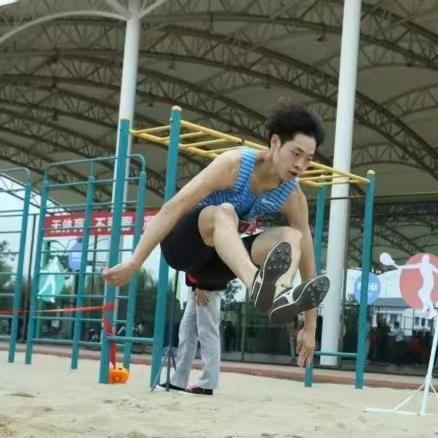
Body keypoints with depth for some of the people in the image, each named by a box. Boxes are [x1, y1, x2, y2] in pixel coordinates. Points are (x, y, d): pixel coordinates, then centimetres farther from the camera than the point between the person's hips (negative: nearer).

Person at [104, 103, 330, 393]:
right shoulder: (235, 164, -23)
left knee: (292, 237, -19)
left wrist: (310, 327, -4)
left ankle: (279, 295, -52)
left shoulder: (293, 198, -9)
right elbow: (173, 208, -28)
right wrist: (133, 263, -35)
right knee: (223, 212, -37)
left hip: (217, 261, 5)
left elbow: (306, 258, -4)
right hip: (182, 245, -5)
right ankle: (260, 285, -67)